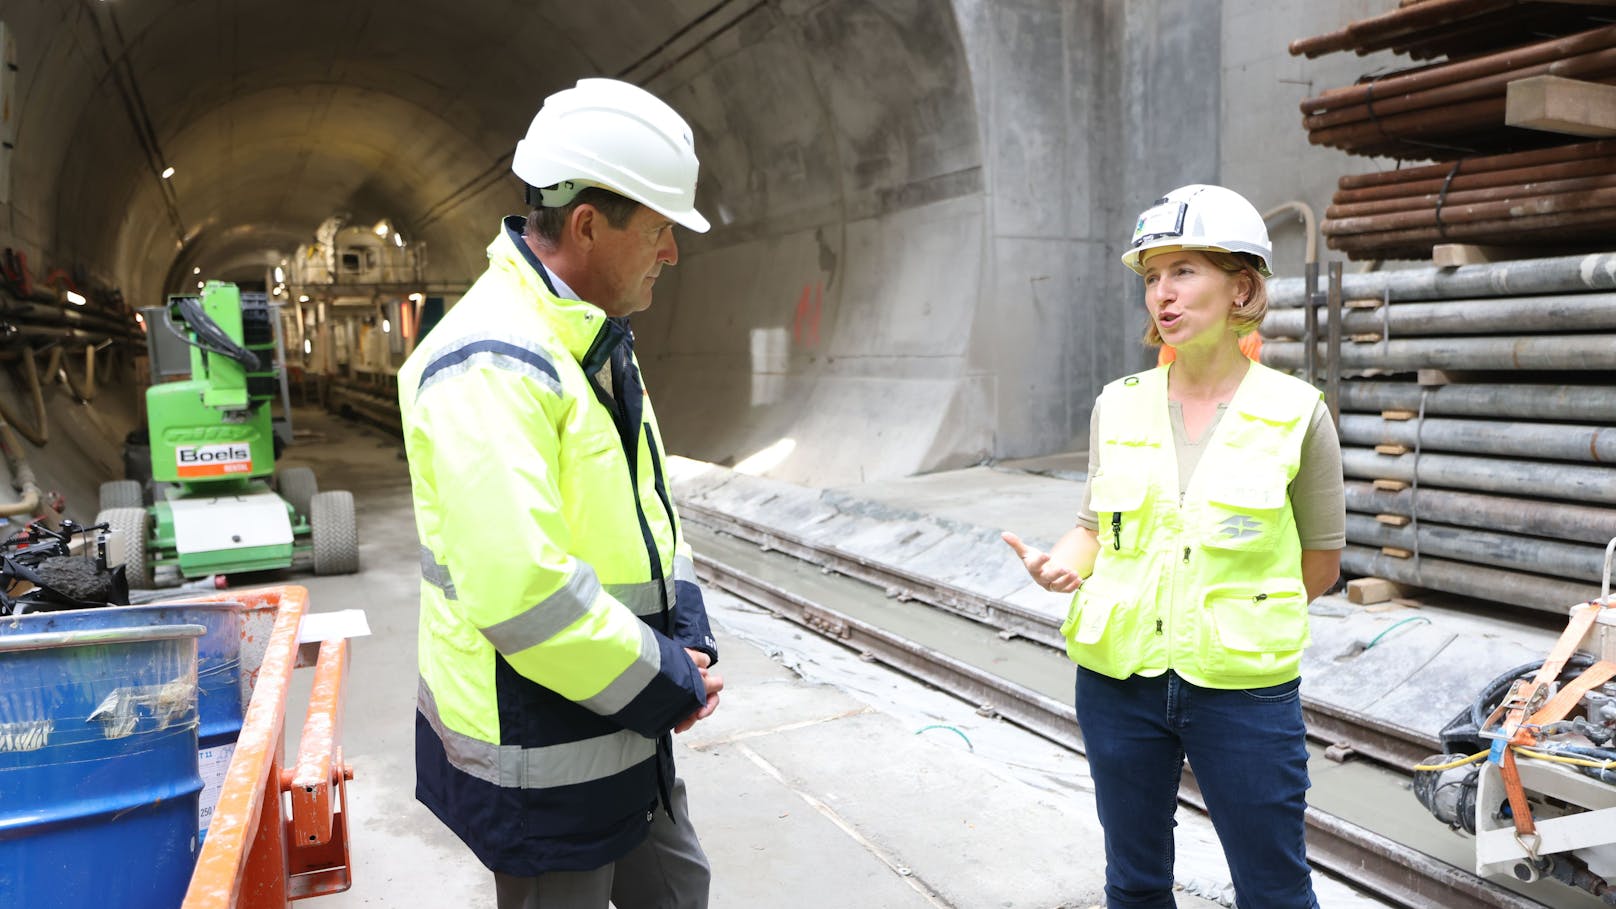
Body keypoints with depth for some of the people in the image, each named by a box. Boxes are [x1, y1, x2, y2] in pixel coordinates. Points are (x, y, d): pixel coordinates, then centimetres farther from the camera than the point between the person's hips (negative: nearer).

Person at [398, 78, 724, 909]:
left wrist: (687, 638, -1)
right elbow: (522, 594, -33)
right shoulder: (490, 365, -26)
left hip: (626, 729, 9)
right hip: (538, 755, -9)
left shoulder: (599, 344, 7)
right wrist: (669, 686, -20)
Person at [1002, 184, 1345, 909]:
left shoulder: (1294, 413, -6)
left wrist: (1230, 613, 4)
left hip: (1244, 686, -2)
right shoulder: (1118, 405, 1)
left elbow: (1321, 562, 3)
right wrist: (1060, 565, -11)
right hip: (1118, 679, 3)